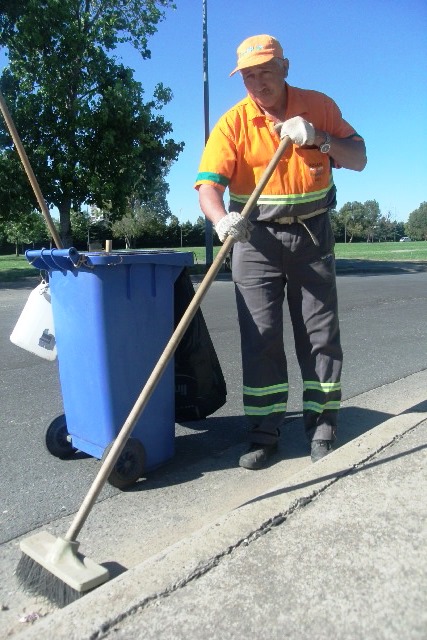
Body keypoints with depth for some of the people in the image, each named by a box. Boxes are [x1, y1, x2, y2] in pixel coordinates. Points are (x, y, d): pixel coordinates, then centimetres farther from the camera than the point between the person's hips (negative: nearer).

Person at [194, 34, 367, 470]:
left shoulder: (318, 106, 4)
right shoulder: (232, 123, -3)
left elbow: (358, 158, 3)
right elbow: (208, 184, -16)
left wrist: (318, 138, -15)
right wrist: (222, 220, -37)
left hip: (312, 235, 2)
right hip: (256, 238, -1)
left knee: (321, 333, 3)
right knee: (260, 337, -2)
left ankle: (322, 431, 16)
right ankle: (264, 434, 9)